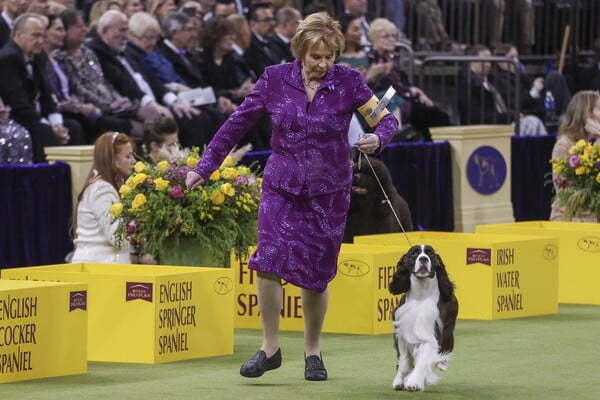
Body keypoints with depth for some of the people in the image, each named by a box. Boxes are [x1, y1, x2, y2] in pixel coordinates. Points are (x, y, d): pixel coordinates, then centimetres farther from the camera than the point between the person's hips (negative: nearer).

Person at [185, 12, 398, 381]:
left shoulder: (348, 82, -5)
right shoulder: (276, 79, -3)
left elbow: (388, 119, 1)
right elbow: (238, 124, 3)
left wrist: (377, 139, -23)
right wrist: (205, 167, 2)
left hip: (329, 192, 0)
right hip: (282, 186, 0)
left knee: (317, 274, 4)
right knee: (269, 261, -16)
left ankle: (313, 352, 23)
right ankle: (270, 348, -4)